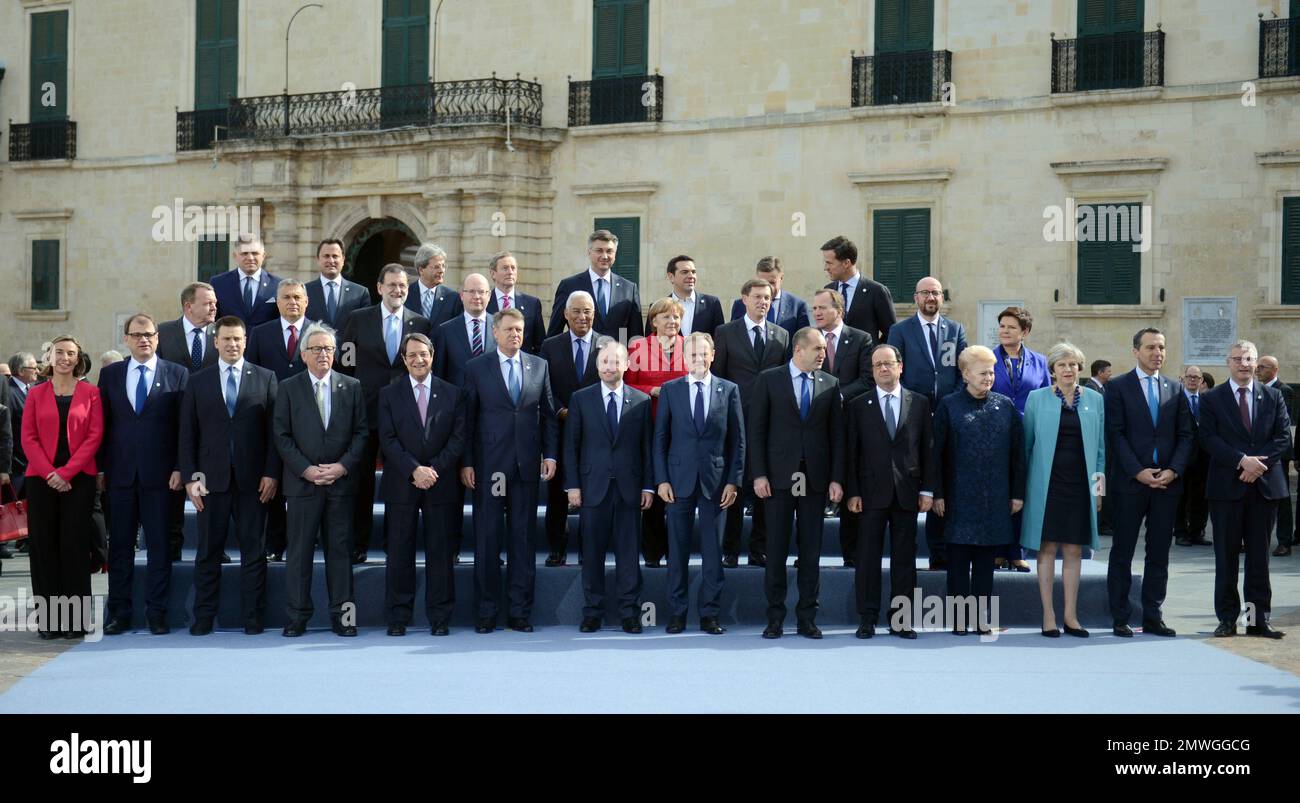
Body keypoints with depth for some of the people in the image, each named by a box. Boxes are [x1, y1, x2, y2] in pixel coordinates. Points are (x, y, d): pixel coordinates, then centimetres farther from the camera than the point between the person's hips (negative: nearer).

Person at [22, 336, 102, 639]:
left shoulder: (90, 392, 5)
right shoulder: (36, 394, 10)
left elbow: (95, 436, -2)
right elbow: (28, 437, 4)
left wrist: (66, 472, -11)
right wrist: (49, 473, -10)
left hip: (79, 478, -2)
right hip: (41, 479, 2)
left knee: (75, 544, -2)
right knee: (44, 545, 1)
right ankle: (49, 619, 7)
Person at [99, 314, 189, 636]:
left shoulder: (177, 374, 4)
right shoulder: (110, 374, 11)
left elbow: (184, 425, 1)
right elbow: (102, 424, 9)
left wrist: (180, 468, -6)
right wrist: (99, 468, 3)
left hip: (159, 473, -2)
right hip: (120, 473, 2)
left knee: (159, 546, 1)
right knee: (119, 545, 6)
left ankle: (156, 613, 7)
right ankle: (119, 612, 11)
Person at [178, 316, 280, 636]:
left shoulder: (265, 379, 6)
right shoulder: (198, 382, 9)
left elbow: (274, 430, 3)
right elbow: (188, 434, 6)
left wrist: (272, 473, -5)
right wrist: (189, 476, -2)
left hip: (253, 478, -1)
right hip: (212, 478, 1)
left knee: (253, 550, 3)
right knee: (208, 552, 4)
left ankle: (253, 618, 9)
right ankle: (203, 618, 10)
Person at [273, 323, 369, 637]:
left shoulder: (352, 387, 8)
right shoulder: (288, 388, 5)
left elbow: (361, 432, 5)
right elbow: (282, 435, 1)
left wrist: (343, 466, -8)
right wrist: (306, 470, -9)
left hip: (342, 481, 1)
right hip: (302, 481, -1)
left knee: (340, 548, 4)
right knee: (299, 550, 1)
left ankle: (342, 614, 9)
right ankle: (296, 617, 6)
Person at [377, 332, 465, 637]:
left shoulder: (452, 394, 7)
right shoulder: (389, 395, 7)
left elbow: (459, 438, 1)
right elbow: (388, 440, -1)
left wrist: (433, 469, -11)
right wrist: (414, 470, -13)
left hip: (441, 484, 0)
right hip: (401, 485, 0)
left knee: (440, 552, 2)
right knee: (399, 553, 1)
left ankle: (439, 617, 8)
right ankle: (397, 617, 8)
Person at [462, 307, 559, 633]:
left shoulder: (539, 366, 9)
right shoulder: (476, 368, 2)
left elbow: (548, 414, 12)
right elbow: (468, 418, 1)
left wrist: (550, 454, 4)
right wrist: (466, 462, -4)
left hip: (527, 465, 2)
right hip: (489, 466, -2)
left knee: (523, 539, 5)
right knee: (487, 539, 1)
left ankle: (520, 611, 11)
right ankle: (486, 611, 8)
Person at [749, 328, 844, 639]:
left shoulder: (830, 384, 8)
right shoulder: (769, 379, 1)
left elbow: (837, 434, 7)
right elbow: (755, 429, 0)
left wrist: (836, 479, 1)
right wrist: (759, 474, -7)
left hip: (816, 478, 2)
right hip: (779, 476, -2)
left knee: (811, 550, 4)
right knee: (776, 549, 1)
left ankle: (807, 617, 11)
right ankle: (775, 616, 9)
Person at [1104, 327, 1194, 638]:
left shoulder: (1175, 390, 12)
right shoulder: (1118, 387, 0)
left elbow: (1185, 435, 8)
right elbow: (1115, 435, -6)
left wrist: (1174, 470, -7)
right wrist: (1138, 471, -14)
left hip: (1167, 482, 4)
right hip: (1129, 483, -4)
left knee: (1159, 554, 7)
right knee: (1122, 552, 1)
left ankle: (1153, 617, 13)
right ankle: (1120, 618, 7)